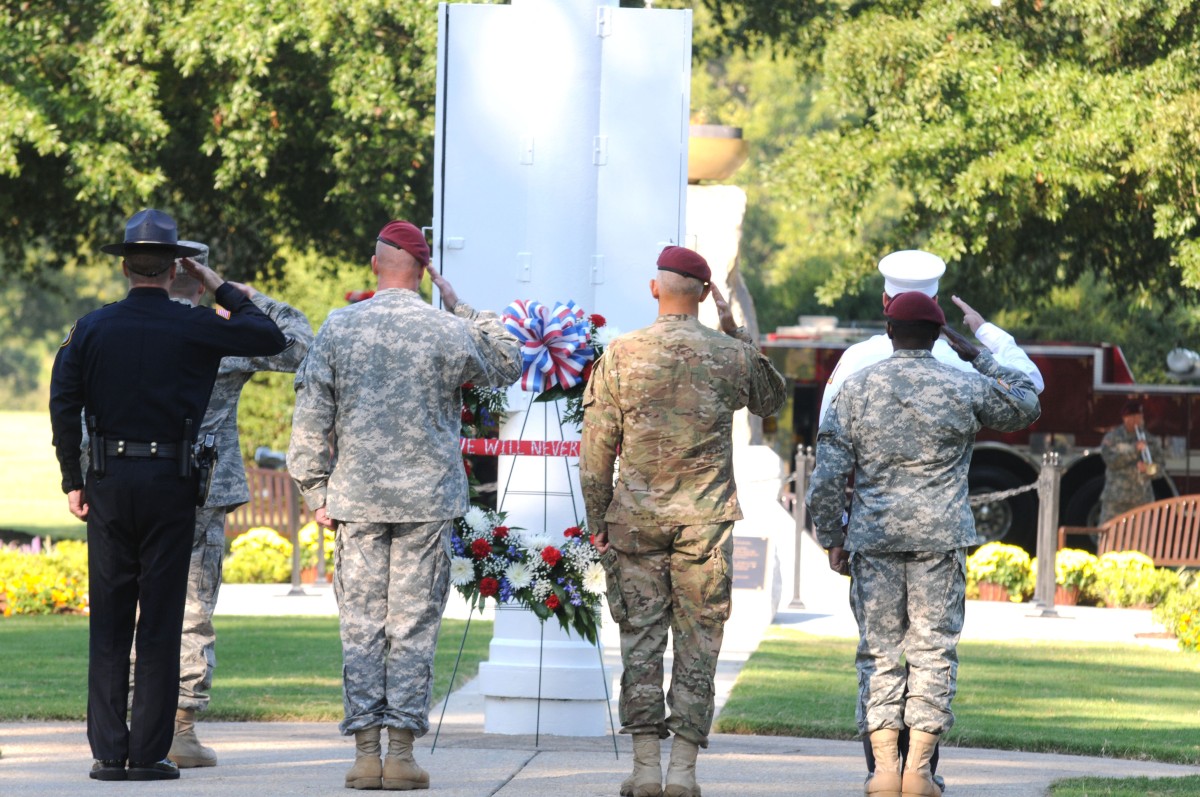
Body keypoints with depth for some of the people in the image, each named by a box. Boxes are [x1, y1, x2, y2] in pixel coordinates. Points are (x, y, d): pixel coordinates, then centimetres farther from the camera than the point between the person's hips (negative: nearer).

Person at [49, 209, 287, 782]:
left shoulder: (91, 328, 2)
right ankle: (149, 752, -1)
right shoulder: (196, 329, -3)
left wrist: (72, 481, 5)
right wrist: (221, 289, 14)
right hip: (171, 484, -2)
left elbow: (63, 406, -1)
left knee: (109, 621, 5)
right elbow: (272, 338, 7)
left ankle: (108, 751, 2)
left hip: (108, 483, 2)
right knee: (160, 621, 1)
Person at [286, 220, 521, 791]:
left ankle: (365, 752, 1)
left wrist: (317, 492, 8)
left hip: (357, 498, 1)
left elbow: (310, 418, 1)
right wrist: (464, 308, 17)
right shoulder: (448, 331, -4)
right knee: (414, 624, 2)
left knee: (361, 623, 4)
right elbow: (507, 366, 15)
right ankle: (401, 749, -2)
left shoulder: (339, 328, 0)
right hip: (427, 498, -1)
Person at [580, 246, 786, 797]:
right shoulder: (730, 355, -1)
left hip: (635, 518, 0)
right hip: (706, 522, 0)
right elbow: (770, 399, 21)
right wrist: (736, 331, 20)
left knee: (641, 640, 4)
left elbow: (596, 448, -1)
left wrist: (598, 521, 8)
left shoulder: (621, 355, -2)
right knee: (697, 643, 4)